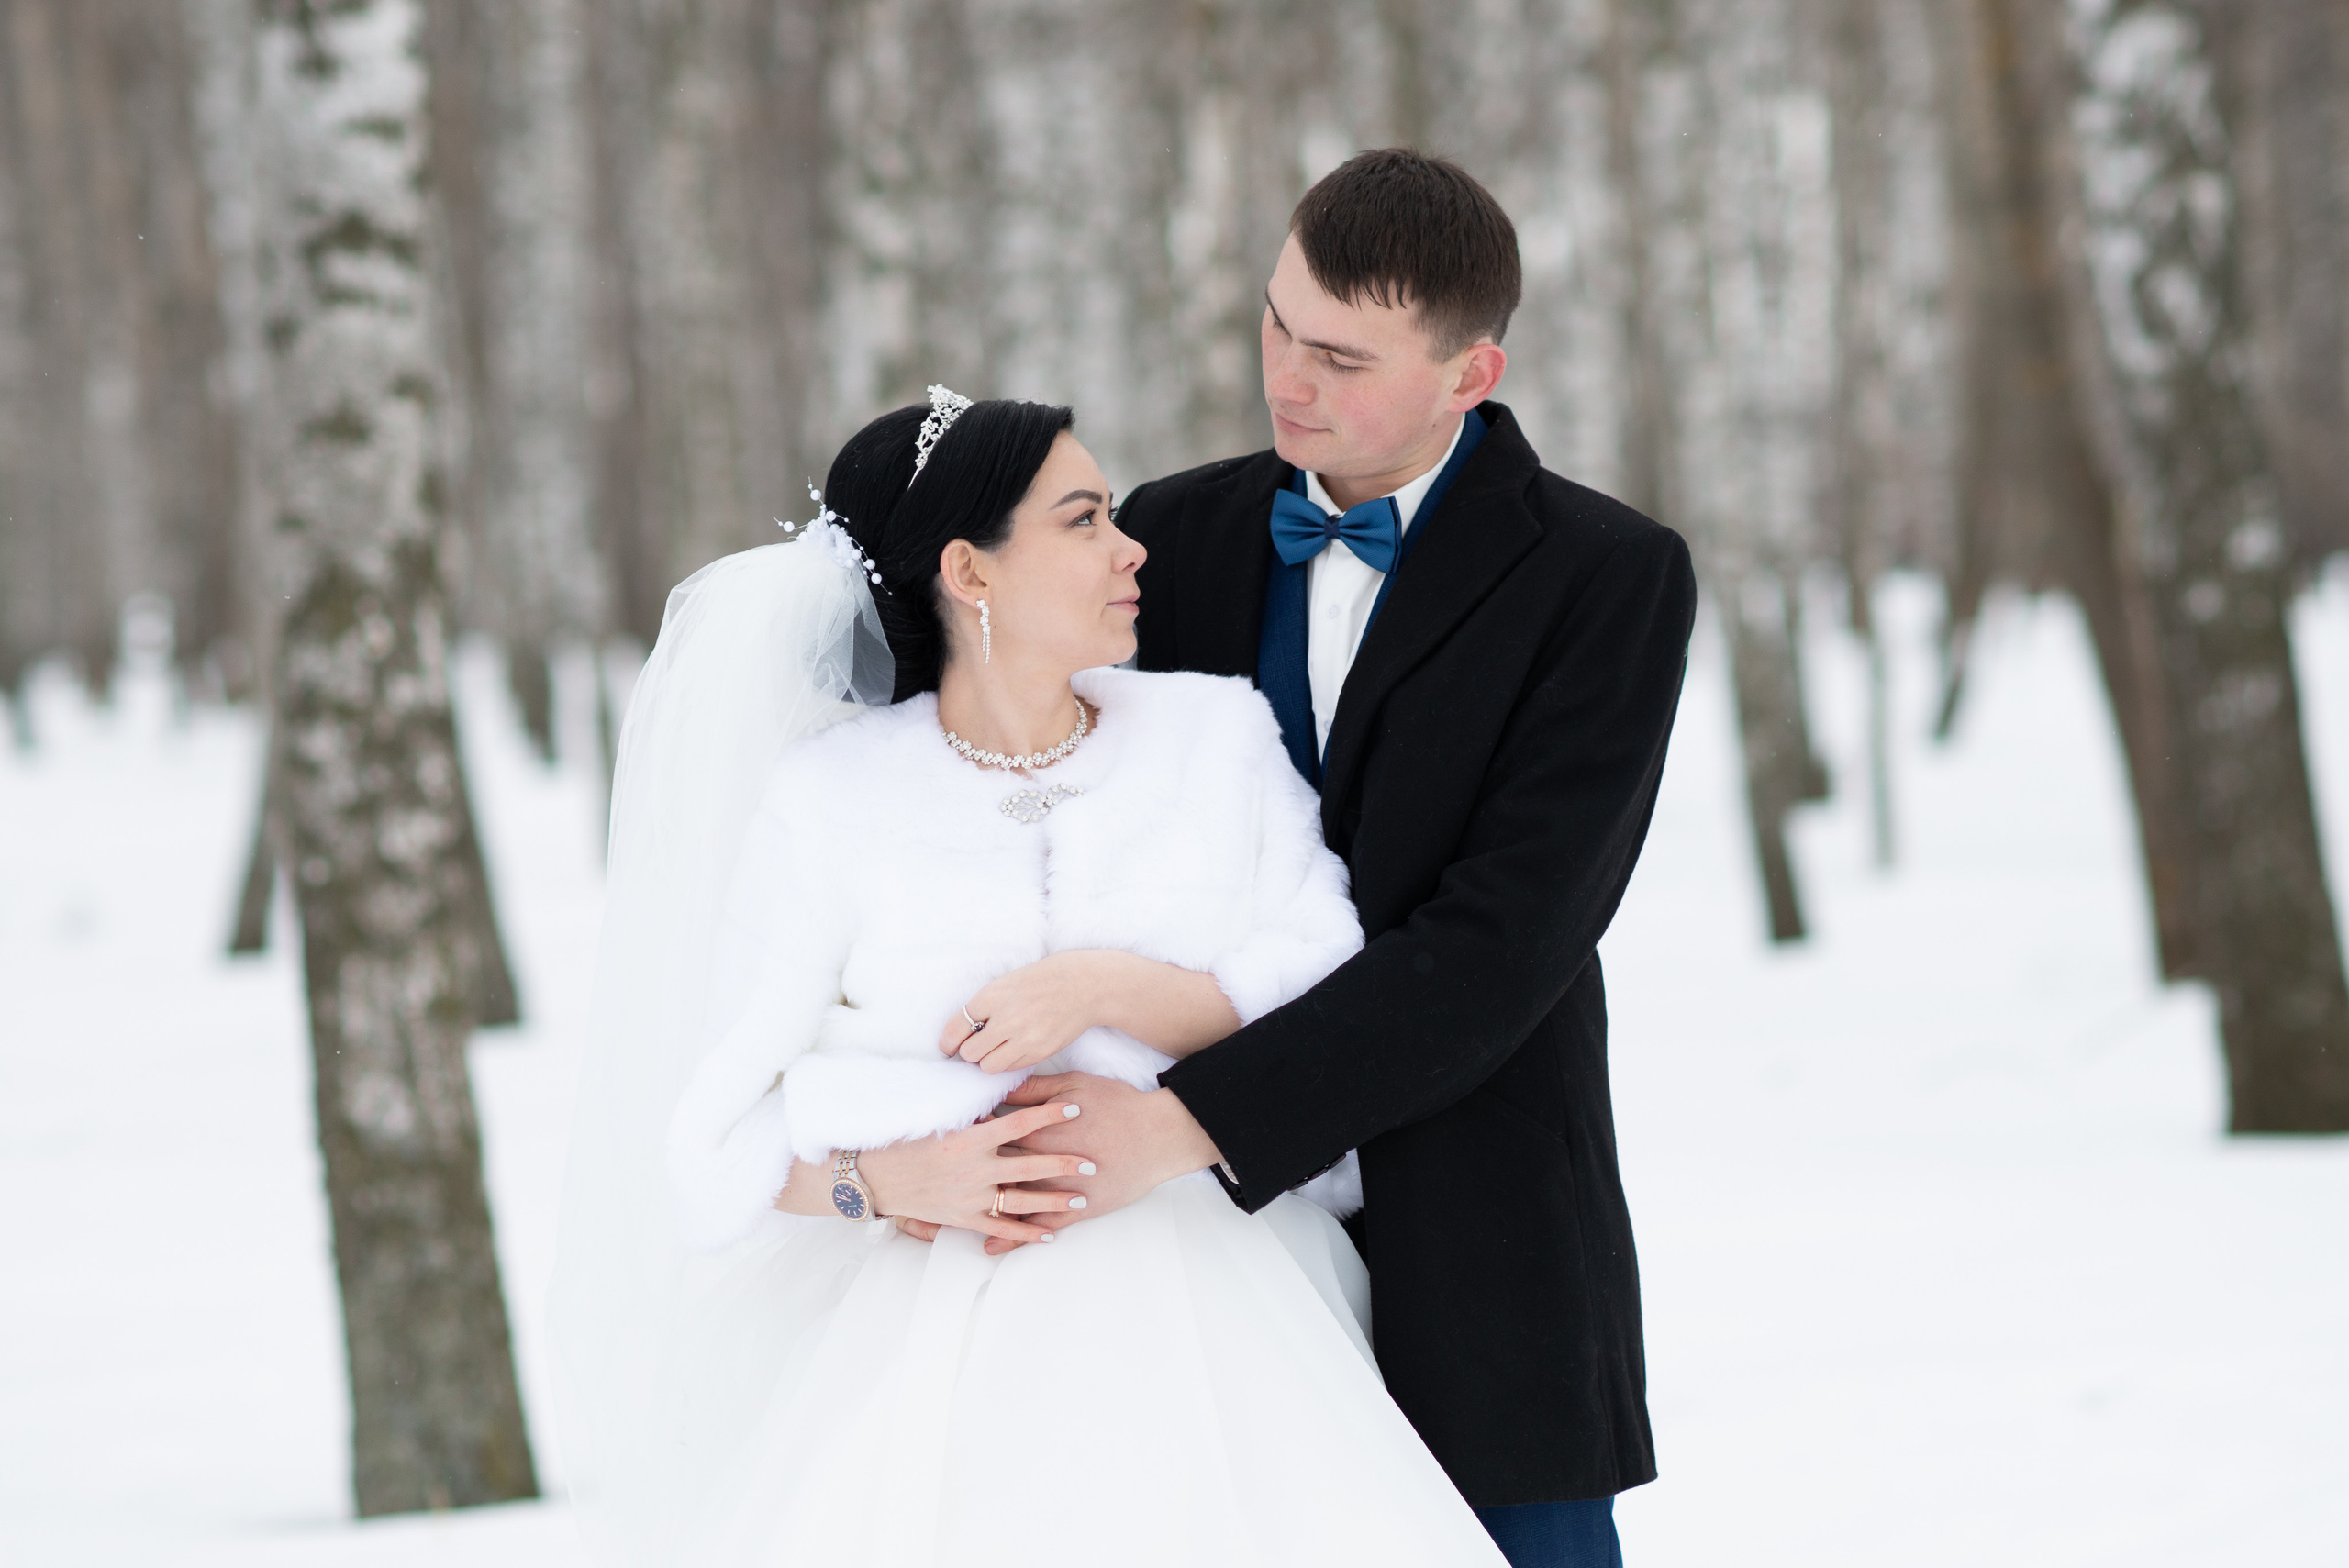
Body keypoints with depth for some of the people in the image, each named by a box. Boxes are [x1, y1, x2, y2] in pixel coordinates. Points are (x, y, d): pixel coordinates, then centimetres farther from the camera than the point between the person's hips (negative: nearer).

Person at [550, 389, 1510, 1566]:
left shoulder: (1219, 734, 8)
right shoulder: (828, 798, 3)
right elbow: (726, 1133, 1)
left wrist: (1112, 987, -11)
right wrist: (890, 1181, -17)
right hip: (944, 1336, -1)